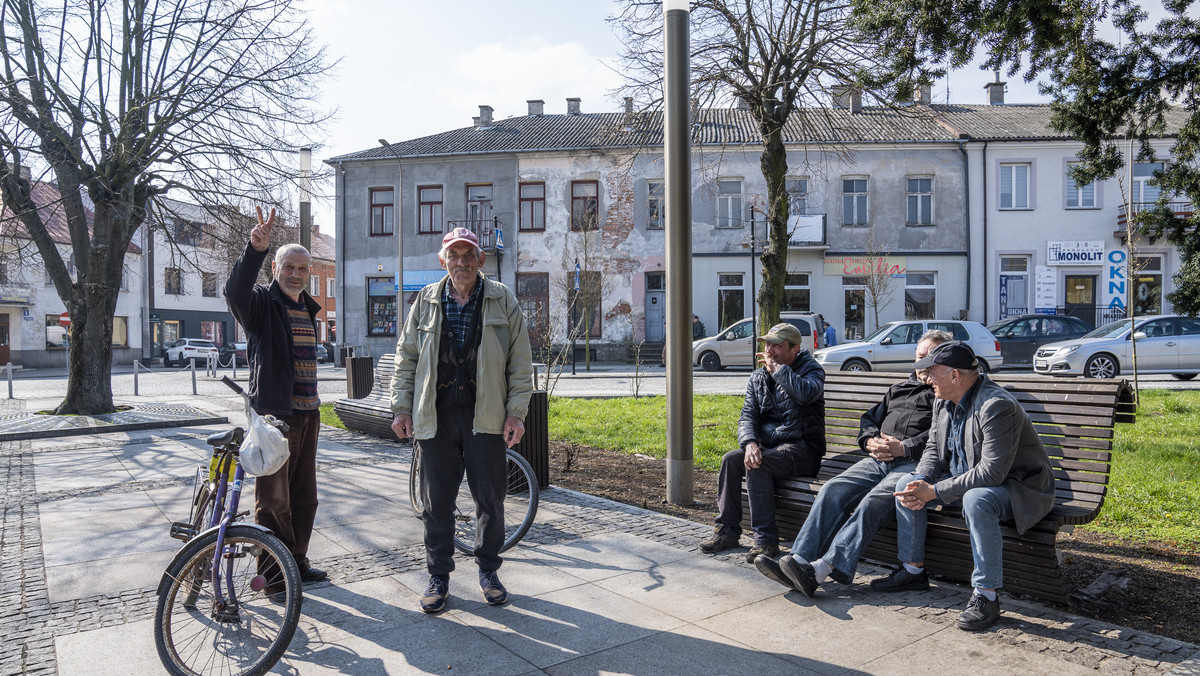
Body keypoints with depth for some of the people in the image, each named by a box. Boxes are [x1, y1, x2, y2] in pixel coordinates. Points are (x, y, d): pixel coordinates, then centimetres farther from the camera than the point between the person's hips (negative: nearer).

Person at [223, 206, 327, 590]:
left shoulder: (308, 309, 17)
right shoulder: (262, 304, -5)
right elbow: (236, 291, -30)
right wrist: (256, 250, -45)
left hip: (308, 414, 7)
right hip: (274, 415, -7)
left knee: (304, 497, 15)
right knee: (274, 500, 0)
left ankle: (298, 563, 28)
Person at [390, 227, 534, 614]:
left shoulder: (503, 301, 3)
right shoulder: (426, 301, 7)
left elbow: (521, 362, 3)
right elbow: (406, 358, 11)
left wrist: (516, 412, -4)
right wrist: (401, 408, 5)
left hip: (486, 416, -1)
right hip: (435, 416, 1)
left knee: (490, 499, 8)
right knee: (436, 501, 7)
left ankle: (488, 569, 27)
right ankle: (439, 576, 23)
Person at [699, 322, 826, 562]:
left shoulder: (811, 369, -4)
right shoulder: (758, 377, 12)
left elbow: (806, 393, -30)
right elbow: (747, 416, 2)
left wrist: (777, 368, -18)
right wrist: (750, 443, -20)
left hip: (802, 449, -6)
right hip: (768, 446, 6)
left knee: (758, 465, -30)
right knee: (731, 459, -18)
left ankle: (766, 540, -24)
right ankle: (727, 530, -7)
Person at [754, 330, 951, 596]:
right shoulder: (898, 389, 32)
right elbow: (869, 419, 27)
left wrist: (904, 448, -14)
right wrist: (871, 441, 4)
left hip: (914, 463, -6)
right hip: (878, 460, 6)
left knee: (874, 501, -31)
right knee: (833, 491, -19)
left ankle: (822, 568, -44)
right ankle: (799, 558, -30)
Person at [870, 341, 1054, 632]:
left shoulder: (997, 406, -29)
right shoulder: (943, 401, 0)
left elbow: (991, 473, -35)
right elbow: (934, 449, 8)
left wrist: (934, 492, -31)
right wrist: (922, 482, -13)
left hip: (1018, 486, -9)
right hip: (965, 477, 9)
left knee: (976, 500, -39)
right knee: (906, 484, -1)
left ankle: (986, 596, -24)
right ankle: (913, 570, 11)